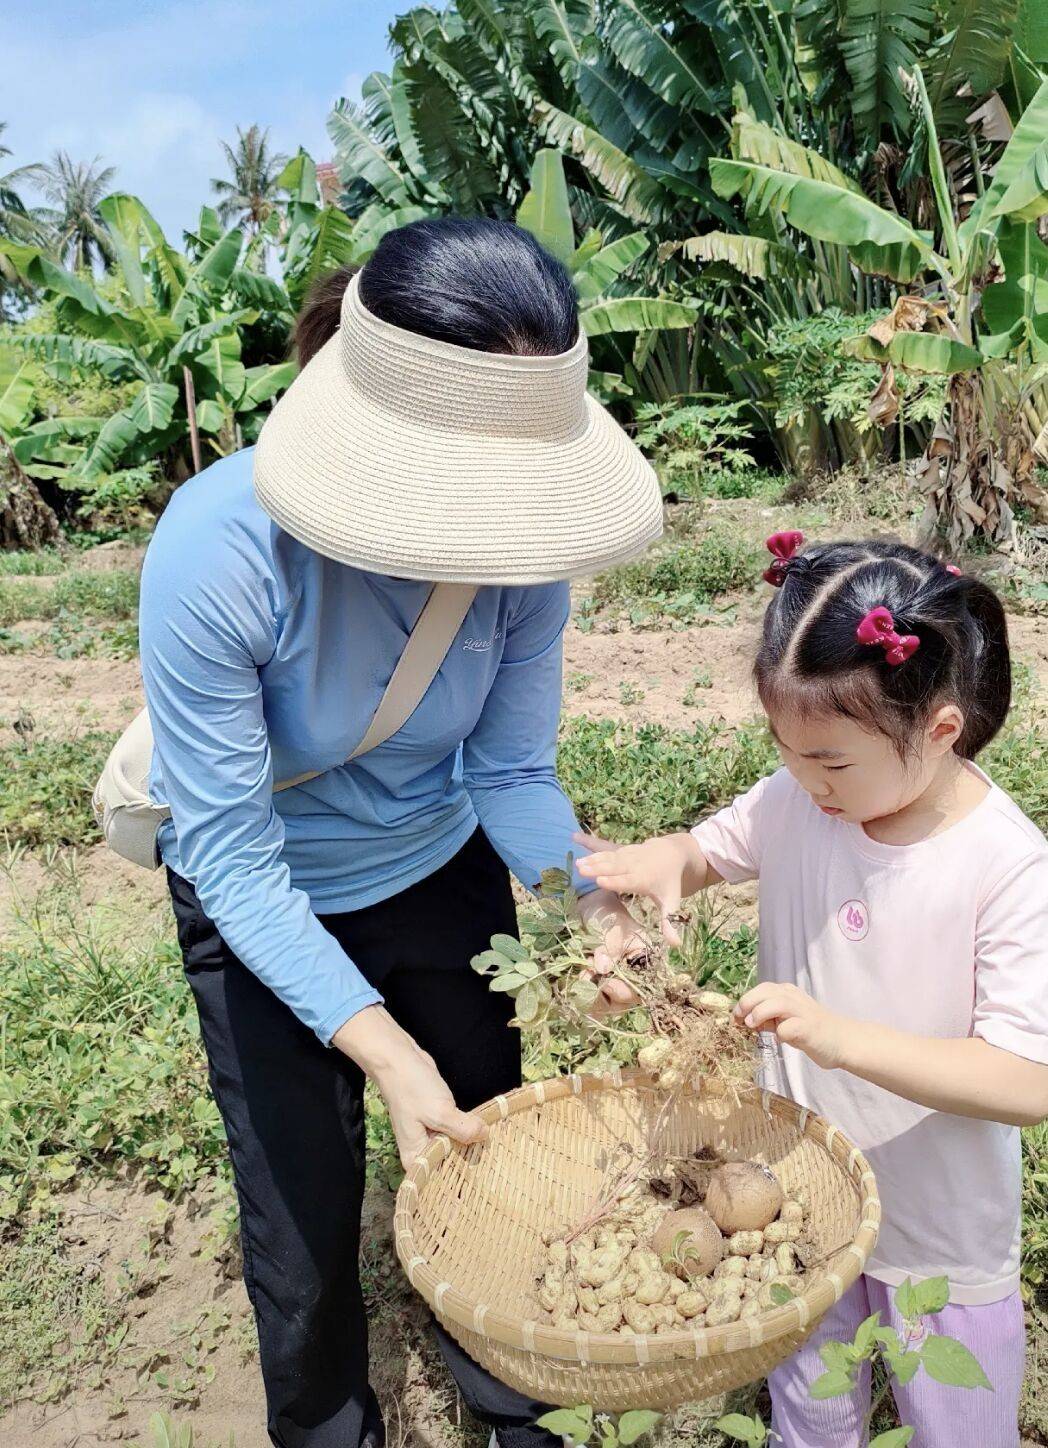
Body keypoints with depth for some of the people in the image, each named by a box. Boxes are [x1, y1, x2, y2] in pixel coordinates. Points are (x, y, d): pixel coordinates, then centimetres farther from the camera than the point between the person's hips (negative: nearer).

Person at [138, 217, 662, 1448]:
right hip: (265, 910, -2)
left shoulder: (517, 539, -24)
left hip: (441, 872, 3)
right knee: (304, 1213, 11)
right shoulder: (220, 550, -34)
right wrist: (378, 1043, -37)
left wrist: (583, 902, -33)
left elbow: (511, 770, -15)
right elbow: (232, 851, -29)